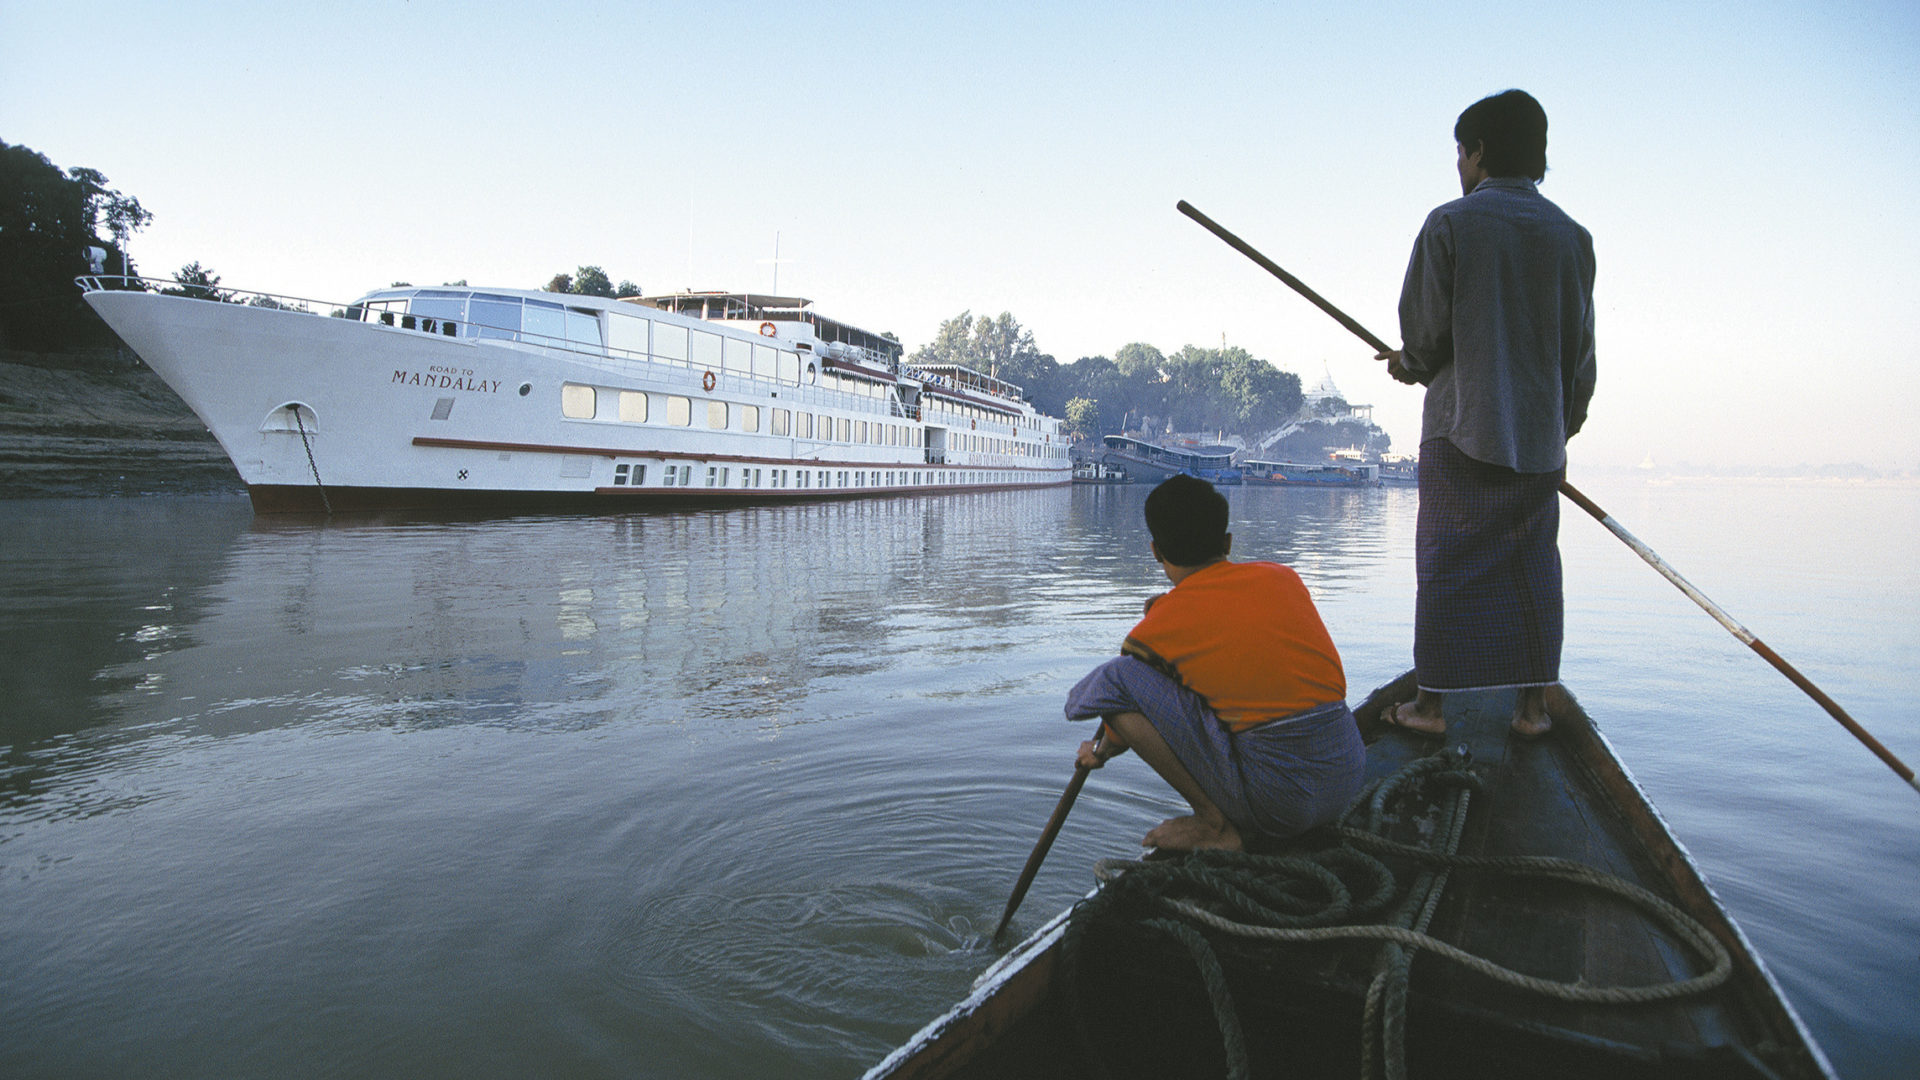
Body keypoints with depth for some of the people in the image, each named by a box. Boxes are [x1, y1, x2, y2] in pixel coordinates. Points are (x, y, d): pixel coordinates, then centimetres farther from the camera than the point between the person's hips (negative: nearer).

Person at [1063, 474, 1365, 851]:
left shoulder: (1163, 625, -4)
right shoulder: (1282, 577, 9)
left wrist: (1099, 752, 36)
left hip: (1275, 798, -6)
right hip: (1349, 780, 7)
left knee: (1115, 676, -5)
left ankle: (1215, 826, -1)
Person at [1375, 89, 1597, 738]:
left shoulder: (1449, 224, -5)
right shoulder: (1572, 235, 8)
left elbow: (1424, 332, -6)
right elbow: (1581, 355, 11)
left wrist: (1410, 367, 16)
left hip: (1461, 427, -4)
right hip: (1538, 434, 4)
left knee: (1447, 563, 1)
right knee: (1532, 565, 10)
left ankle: (1431, 703, 5)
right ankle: (1534, 704, 15)